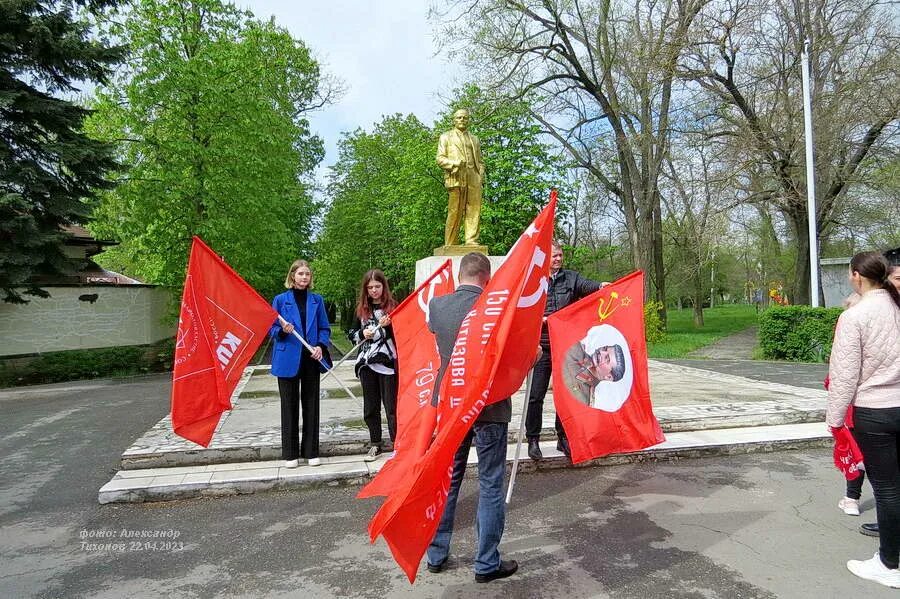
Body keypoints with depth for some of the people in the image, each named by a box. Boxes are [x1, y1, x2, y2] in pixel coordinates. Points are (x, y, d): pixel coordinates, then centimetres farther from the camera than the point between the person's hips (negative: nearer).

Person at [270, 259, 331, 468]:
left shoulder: (317, 300, 7)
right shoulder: (281, 300, 0)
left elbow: (325, 328, 8)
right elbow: (272, 329, 3)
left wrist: (321, 346, -9)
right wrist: (282, 330, -19)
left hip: (311, 359, 2)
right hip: (288, 359, -2)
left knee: (311, 405, 8)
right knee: (290, 406, 6)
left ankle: (311, 451, 20)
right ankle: (290, 453, 17)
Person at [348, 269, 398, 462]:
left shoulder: (393, 307, 0)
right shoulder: (361, 309, 10)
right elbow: (351, 334, 13)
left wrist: (389, 325, -18)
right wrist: (362, 334, -7)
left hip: (388, 362, -3)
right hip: (367, 363, 4)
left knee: (391, 404, -1)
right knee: (371, 406, 9)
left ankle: (396, 443, 9)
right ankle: (375, 444, 21)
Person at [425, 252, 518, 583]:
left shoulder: (437, 305, -3)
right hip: (490, 407, -4)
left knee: (447, 481, 17)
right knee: (490, 486, 8)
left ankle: (436, 555, 29)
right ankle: (486, 564, 18)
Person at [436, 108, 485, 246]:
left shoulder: (474, 139, 30)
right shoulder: (445, 137, 19)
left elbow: (480, 160, 27)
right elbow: (440, 158, 7)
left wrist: (481, 174, 7)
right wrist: (455, 163, -11)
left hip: (474, 179, 4)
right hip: (456, 178, -4)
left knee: (474, 211, -7)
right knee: (454, 212, -9)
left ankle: (472, 241, -6)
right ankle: (450, 246, -7)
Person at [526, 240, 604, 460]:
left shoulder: (570, 277, 9)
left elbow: (586, 285, -11)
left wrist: (601, 286, -32)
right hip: (540, 348, -2)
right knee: (535, 396, 2)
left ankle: (563, 438, 25)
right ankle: (533, 440, 15)